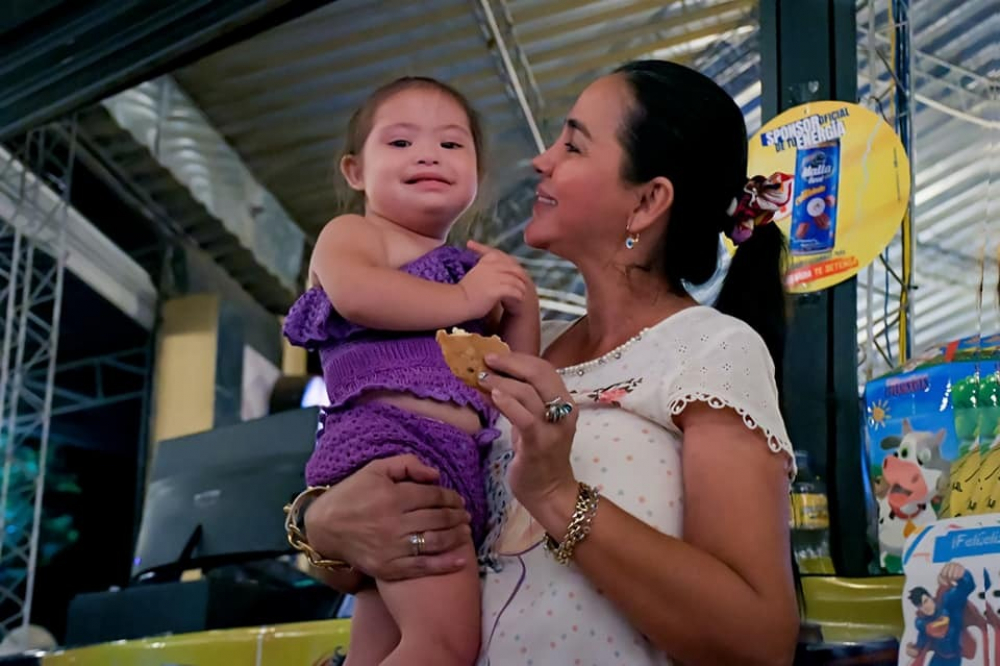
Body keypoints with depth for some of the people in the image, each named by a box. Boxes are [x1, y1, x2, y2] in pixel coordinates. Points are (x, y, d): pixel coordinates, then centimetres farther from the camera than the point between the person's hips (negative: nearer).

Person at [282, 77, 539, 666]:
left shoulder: (479, 268, 30)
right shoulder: (353, 233, 8)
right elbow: (355, 295, -17)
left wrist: (520, 303, 11)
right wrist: (465, 298, -7)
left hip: (463, 465, 8)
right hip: (389, 445, -8)